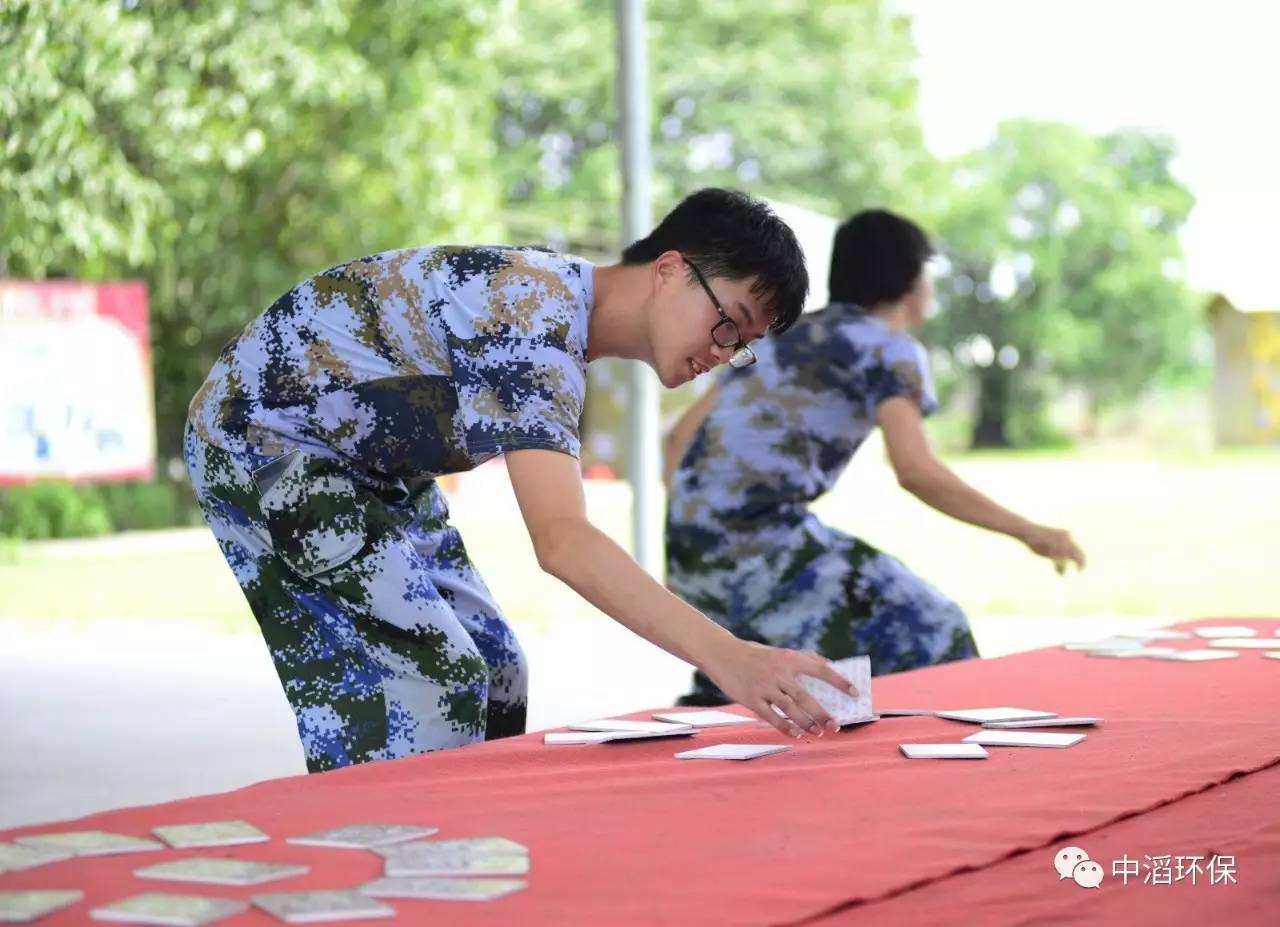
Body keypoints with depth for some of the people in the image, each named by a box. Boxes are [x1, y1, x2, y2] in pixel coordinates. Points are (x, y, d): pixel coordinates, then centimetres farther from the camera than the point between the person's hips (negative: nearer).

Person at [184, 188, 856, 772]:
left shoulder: (565, 300, 1)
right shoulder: (531, 328, -31)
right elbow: (562, 540, -42)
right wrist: (726, 657, -50)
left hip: (365, 465, 10)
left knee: (491, 672, 5)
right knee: (434, 679, -17)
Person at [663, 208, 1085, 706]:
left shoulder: (789, 335, 22)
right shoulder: (889, 347, -1)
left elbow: (683, 435, 21)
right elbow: (916, 471, -17)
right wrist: (1027, 531, -12)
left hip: (694, 536, 8)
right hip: (760, 538, -8)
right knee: (922, 638, -3)